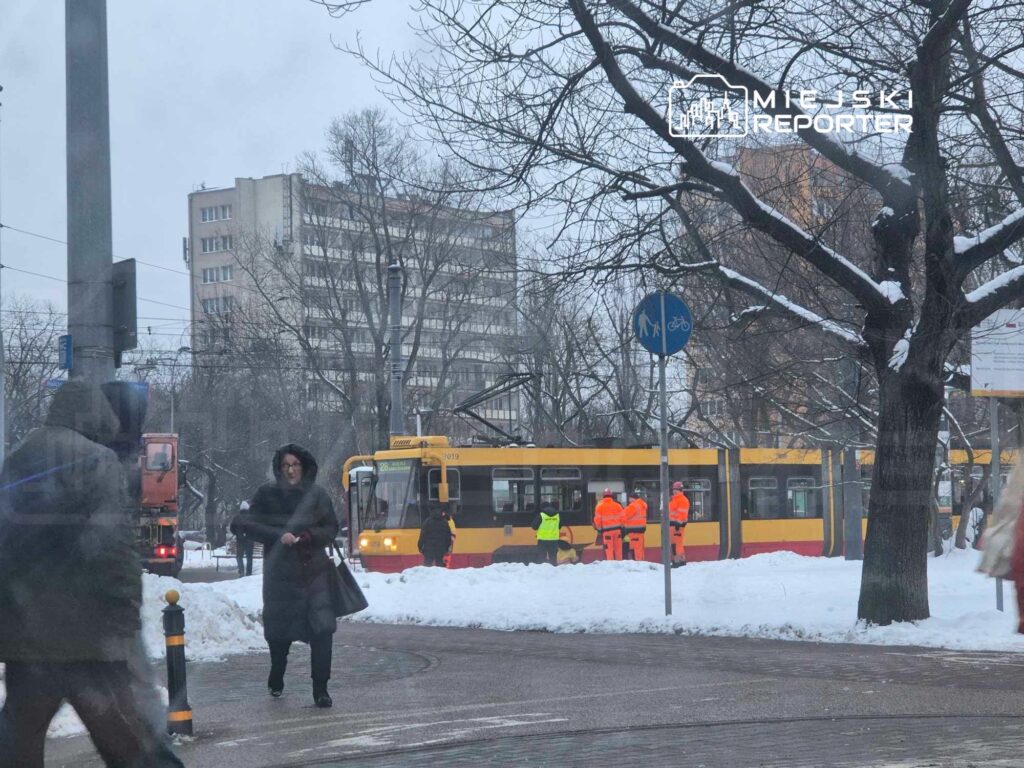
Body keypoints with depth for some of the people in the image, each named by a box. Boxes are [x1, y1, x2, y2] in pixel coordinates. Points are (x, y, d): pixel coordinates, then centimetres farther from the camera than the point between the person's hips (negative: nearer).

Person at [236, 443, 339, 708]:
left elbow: (331, 529, 8)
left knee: (322, 629, -13)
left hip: (314, 570, 0)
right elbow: (246, 524, -5)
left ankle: (320, 689, -7)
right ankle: (276, 679, 37)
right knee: (279, 629, 10)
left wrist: (309, 536, -12)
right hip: (280, 573, 0)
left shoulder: (317, 495, 3)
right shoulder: (267, 494, -1)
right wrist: (278, 536, -17)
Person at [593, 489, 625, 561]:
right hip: (617, 529, 3)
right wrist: (621, 527, 15)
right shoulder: (617, 505, 4)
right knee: (618, 549, 10)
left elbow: (597, 519, -5)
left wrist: (599, 530, 5)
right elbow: (622, 518, 4)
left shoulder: (600, 506, -5)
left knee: (609, 549, -2)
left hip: (607, 530, -3)